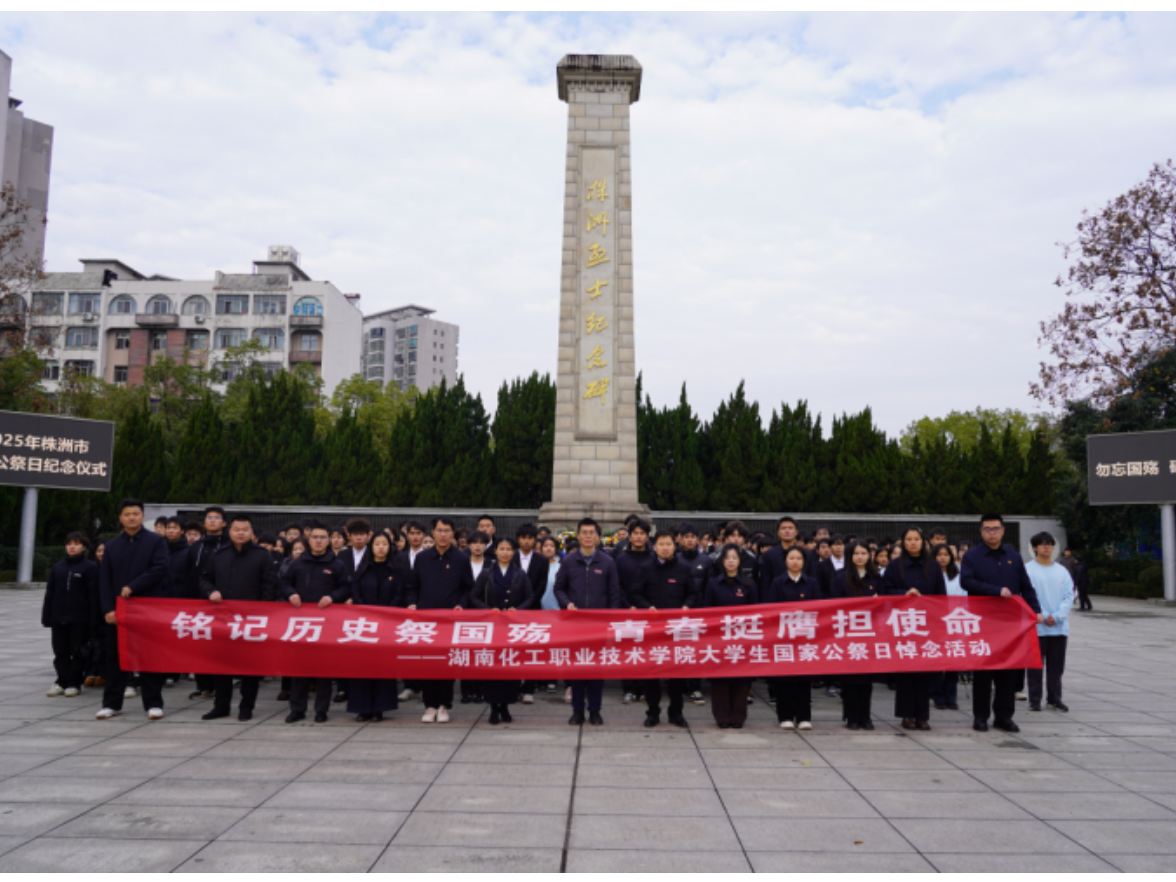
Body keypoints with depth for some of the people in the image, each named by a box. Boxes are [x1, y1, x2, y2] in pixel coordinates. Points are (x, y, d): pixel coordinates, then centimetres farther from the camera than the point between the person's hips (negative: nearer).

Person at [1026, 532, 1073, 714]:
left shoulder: (1062, 571, 9)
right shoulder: (1028, 570, -4)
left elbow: (1069, 596, 4)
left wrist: (1057, 617, -9)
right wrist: (1043, 617, -15)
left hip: (1060, 626, 4)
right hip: (1037, 626, -4)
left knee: (1056, 666, 10)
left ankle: (1054, 699, 21)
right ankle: (1034, 700, 9)